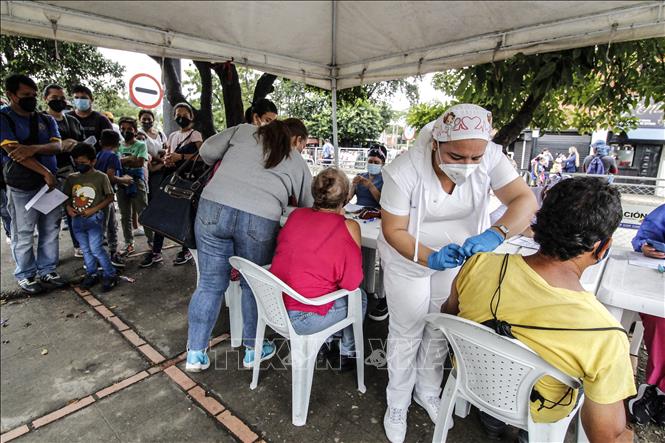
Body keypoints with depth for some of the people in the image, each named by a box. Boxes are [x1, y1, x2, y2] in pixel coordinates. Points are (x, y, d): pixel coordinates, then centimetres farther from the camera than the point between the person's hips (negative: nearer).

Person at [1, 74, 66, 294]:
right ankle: (25, 275, 18)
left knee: (50, 231, 9)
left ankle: (47, 270, 21)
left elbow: (57, 146, -2)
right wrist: (46, 173, -17)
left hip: (50, 183, 4)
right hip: (22, 187, -4)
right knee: (24, 234, 3)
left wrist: (34, 148, -22)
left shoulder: (47, 120, 11)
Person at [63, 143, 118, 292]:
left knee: (96, 248, -9)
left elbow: (110, 197, -7)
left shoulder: (101, 177, -6)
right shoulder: (71, 178, 6)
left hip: (94, 218, -5)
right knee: (85, 249, 13)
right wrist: (68, 207, -6)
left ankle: (110, 275, 2)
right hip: (77, 219, 5)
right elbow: (66, 196, 14)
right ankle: (92, 274, 26)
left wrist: (94, 209, -15)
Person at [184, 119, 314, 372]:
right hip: (260, 220, -2)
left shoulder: (244, 130, 20)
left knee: (210, 284, 13)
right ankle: (252, 349, 34)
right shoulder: (298, 163, 18)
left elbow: (207, 151, 14)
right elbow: (308, 206, 22)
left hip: (214, 207, 2)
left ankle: (195, 353, 28)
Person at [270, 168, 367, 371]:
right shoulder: (348, 227, -14)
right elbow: (352, 282, -11)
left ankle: (325, 341, 43)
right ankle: (347, 354, 38)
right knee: (359, 297, 20)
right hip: (302, 319, -6)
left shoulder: (296, 214, 0)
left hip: (273, 307, 6)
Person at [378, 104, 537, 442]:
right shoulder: (404, 171, -30)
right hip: (408, 261, -3)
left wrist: (494, 234, -45)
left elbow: (525, 200, -26)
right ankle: (397, 403, 38)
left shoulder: (490, 157, -21)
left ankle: (428, 392, 48)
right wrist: (429, 258, -39)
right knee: (406, 333, 11)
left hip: (455, 259, 4)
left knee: (440, 330, 20)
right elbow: (393, 230, -23)